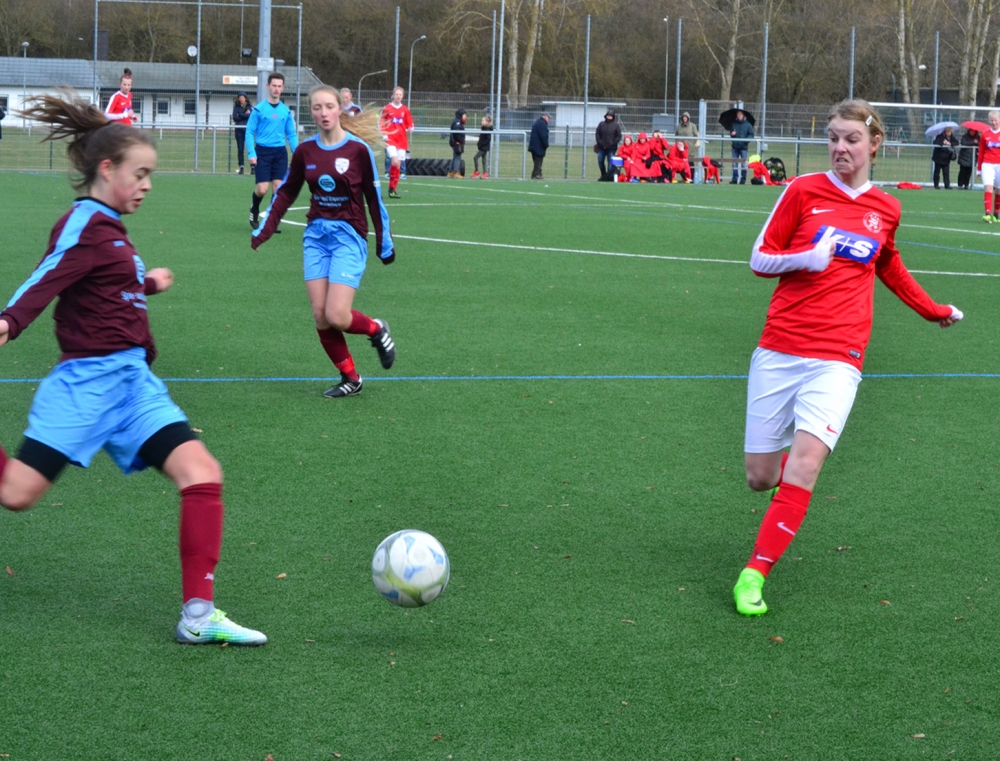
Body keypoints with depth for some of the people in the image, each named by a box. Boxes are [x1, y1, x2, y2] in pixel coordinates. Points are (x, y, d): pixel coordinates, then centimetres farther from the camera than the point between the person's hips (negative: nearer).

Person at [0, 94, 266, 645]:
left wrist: (147, 284, 50)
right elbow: (47, 279, -24)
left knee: (201, 474, -8)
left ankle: (198, 615, -8)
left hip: (132, 380, 8)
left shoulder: (107, 227, 17)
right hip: (88, 380, -8)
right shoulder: (85, 225, -10)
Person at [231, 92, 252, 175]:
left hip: (247, 129, -2)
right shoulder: (236, 107, 10)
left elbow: (251, 116, -9)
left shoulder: (249, 107, 6)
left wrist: (240, 115, -5)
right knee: (240, 149, 1)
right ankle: (241, 166, 3)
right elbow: (234, 118, -2)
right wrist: (245, 115, -5)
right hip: (239, 129, 2)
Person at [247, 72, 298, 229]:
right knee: (262, 189, -7)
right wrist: (251, 154, -12)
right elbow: (249, 132, -2)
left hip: (280, 153, 3)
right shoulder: (259, 109, -3)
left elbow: (291, 135, 11)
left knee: (278, 188, -3)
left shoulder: (286, 111, 7)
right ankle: (254, 210, 23)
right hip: (263, 152, -3)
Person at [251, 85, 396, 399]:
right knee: (320, 315, -2)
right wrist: (264, 229, 5)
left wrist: (384, 243, 2)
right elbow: (286, 193, 13)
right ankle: (350, 378, 13)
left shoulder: (358, 149, -8)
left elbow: (374, 197, -2)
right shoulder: (305, 151, 2)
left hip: (348, 236, -4)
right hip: (316, 235, 4)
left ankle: (376, 330, 18)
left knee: (337, 316, -15)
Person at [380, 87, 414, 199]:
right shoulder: (387, 108, 1)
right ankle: (392, 188, -12)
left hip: (402, 140, 3)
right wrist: (384, 135, -8)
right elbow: (381, 123, 4)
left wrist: (410, 129, -8)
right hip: (390, 139, -3)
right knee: (395, 161, -21)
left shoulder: (405, 110, 9)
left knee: (397, 164, 4)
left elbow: (410, 125, 13)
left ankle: (392, 189, 12)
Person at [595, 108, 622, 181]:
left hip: (611, 148, -3)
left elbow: (619, 136, 0)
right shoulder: (601, 124, 9)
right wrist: (599, 142, -5)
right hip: (601, 148, 3)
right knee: (600, 161, 4)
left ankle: (608, 177, -4)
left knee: (610, 162, -7)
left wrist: (613, 143, -10)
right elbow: (597, 134, 9)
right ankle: (603, 175, 20)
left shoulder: (616, 125, 2)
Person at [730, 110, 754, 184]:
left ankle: (743, 179, 2)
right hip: (735, 146, 4)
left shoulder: (748, 125, -2)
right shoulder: (734, 124, 10)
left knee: (743, 164, -4)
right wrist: (732, 134, -2)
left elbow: (751, 134, -1)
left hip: (744, 147, -4)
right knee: (735, 163, 5)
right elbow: (730, 132, 21)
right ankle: (734, 179, 9)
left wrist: (747, 139, -18)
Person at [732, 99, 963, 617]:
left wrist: (934, 311, 38)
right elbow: (759, 259, 3)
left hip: (837, 359, 0)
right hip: (779, 350, 0)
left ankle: (755, 574, -15)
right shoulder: (803, 191, 1)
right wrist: (804, 258, -16)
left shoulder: (885, 210, 9)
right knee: (760, 477, 1)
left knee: (804, 462, -22)